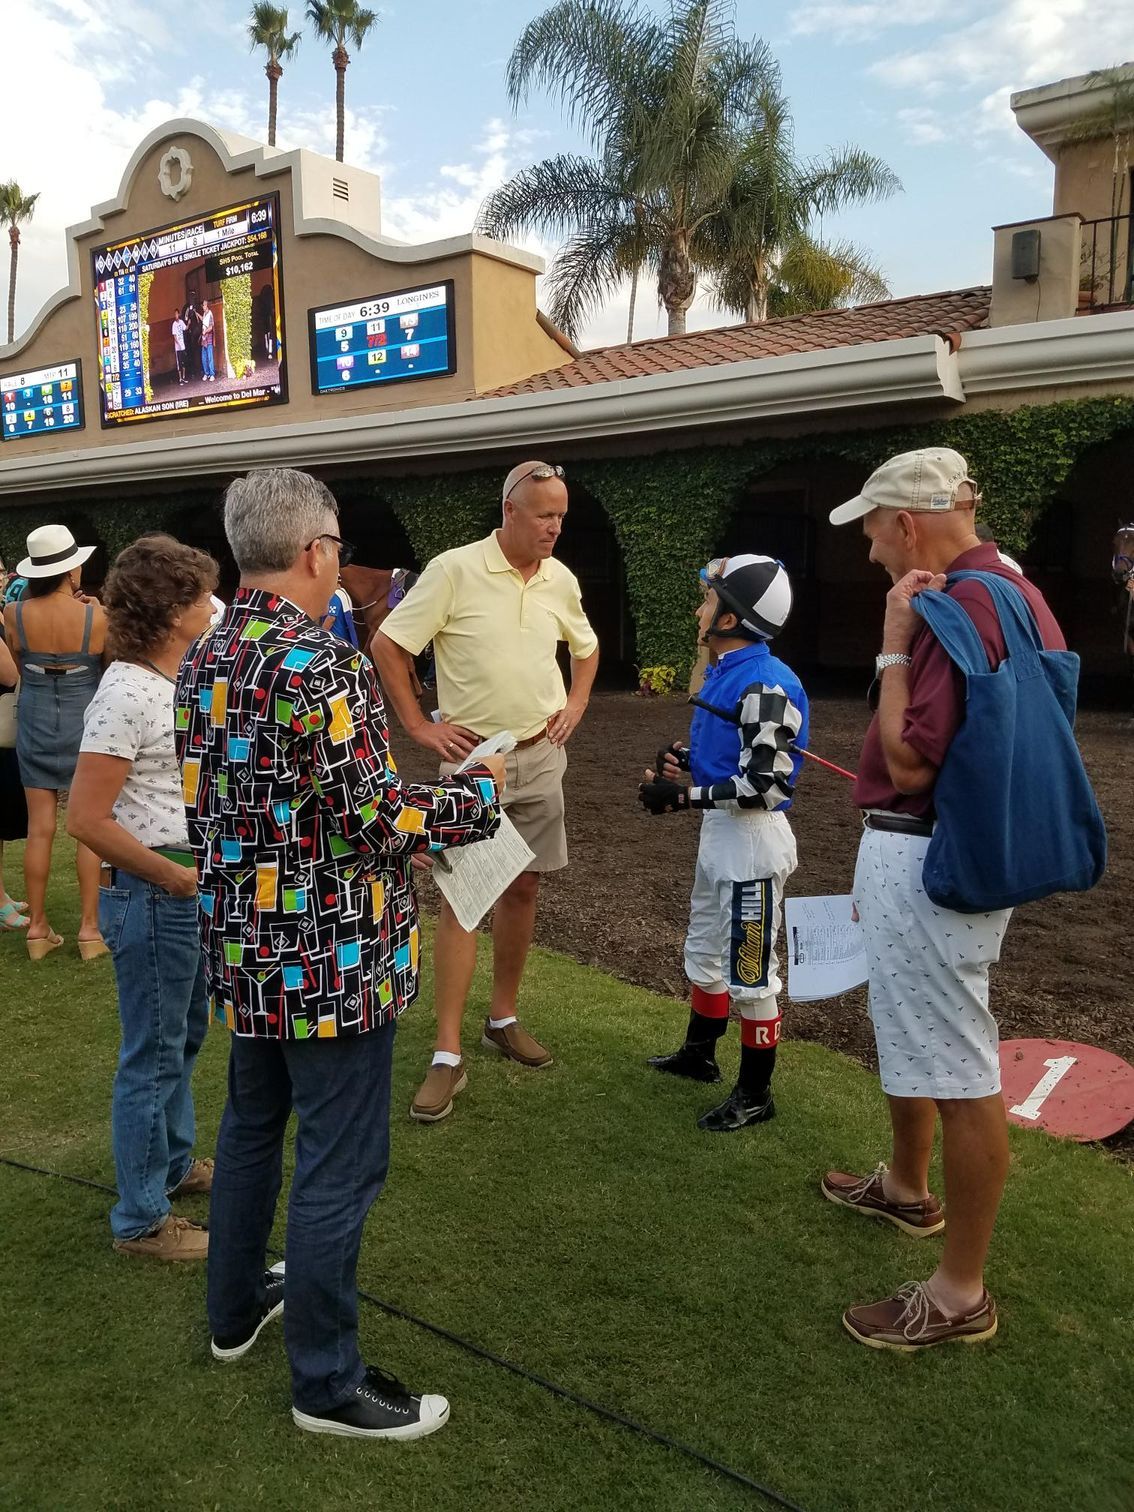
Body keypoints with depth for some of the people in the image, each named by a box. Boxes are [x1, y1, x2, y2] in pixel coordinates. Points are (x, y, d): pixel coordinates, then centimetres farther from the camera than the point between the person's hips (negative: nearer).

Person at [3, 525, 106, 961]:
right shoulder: (96, 615, -15)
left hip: (35, 721, 3)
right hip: (86, 721, -2)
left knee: (39, 828, 8)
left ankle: (37, 927, 16)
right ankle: (89, 926, 9)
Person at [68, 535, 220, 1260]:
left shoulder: (175, 680, 8)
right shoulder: (127, 693, -20)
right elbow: (86, 819, -22)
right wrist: (177, 879, -18)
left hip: (189, 886, 9)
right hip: (151, 893, -9)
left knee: (184, 1036, 23)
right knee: (154, 1057, 4)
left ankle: (174, 1163, 43)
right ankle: (142, 1220, 21)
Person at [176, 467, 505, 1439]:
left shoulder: (203, 661, 5)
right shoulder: (322, 666, -22)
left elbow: (205, 807, 11)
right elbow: (379, 821, -23)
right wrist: (482, 793, -8)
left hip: (244, 948, 9)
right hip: (333, 957, -9)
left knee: (252, 1127, 25)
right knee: (339, 1166, 5)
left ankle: (237, 1310, 44)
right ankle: (328, 1384, 22)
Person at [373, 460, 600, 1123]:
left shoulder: (561, 580, 5)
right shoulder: (454, 570, -11)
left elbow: (586, 646, 24)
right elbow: (387, 645, -8)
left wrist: (575, 706, 10)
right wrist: (421, 726, -9)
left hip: (541, 756, 5)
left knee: (524, 888, 11)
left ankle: (504, 1020, 27)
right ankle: (448, 1057, 0)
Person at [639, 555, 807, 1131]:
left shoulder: (766, 684, -23)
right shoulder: (724, 672, 7)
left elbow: (762, 785, -26)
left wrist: (683, 795, -22)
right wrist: (686, 760, 2)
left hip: (753, 837, -10)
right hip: (719, 830, 10)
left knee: (750, 971, 3)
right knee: (704, 950, 24)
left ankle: (755, 1094, 20)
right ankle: (699, 1054, 44)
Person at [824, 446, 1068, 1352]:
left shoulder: (965, 606, -22)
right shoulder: (1006, 591, 10)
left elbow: (910, 764, -23)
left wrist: (894, 643, -18)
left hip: (929, 862, -11)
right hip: (923, 853, 11)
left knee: (958, 1072, 1)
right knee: (908, 1033, 27)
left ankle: (961, 1293, 17)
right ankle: (907, 1189, 49)